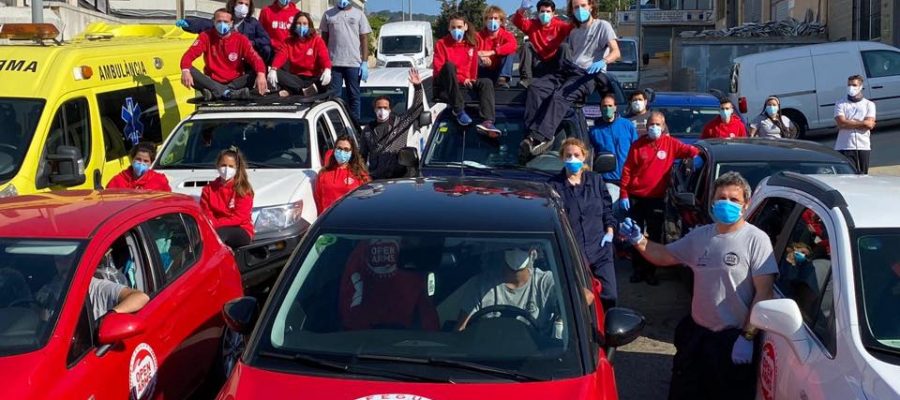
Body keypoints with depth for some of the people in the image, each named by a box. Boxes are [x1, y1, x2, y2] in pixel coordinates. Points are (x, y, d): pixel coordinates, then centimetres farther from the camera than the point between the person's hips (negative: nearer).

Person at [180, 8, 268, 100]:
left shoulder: (241, 39, -2)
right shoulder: (206, 36, 0)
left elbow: (255, 58, -14)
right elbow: (190, 54, -12)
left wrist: (261, 74, -38)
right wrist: (185, 70, -36)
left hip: (235, 82, 0)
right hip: (212, 82, 0)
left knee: (254, 76, -27)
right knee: (190, 72, -26)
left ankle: (215, 93, -34)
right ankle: (228, 93, -38)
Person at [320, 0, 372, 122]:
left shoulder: (359, 14, 5)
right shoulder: (328, 15, 8)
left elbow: (364, 39, 3)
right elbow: (324, 38, 11)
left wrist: (365, 63, -5)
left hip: (354, 63, -1)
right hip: (333, 63, 1)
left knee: (354, 96, 5)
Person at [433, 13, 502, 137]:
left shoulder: (472, 43, 11)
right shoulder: (442, 44, -1)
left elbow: (473, 65, 14)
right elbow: (439, 69, -9)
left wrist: (470, 79, -8)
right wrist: (461, 79, -18)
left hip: (465, 82, 4)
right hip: (445, 85, -4)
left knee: (486, 82, -20)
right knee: (449, 65, -33)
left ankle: (487, 122, -42)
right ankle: (458, 110, -32)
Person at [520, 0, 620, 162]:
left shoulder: (603, 26, 5)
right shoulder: (574, 32, 26)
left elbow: (616, 52, -9)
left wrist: (603, 61, -29)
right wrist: (564, 61, 6)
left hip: (590, 75, -7)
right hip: (569, 70, 7)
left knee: (560, 96, -33)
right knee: (535, 87, -18)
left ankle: (540, 137, -45)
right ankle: (533, 134, -32)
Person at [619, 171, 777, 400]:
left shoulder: (756, 240, -12)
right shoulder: (700, 236, 7)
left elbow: (763, 293, -15)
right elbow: (664, 256, 17)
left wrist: (747, 337, -19)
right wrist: (638, 241, -2)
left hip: (733, 339, -6)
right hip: (695, 333, 6)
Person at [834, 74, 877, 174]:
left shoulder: (869, 104, 10)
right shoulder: (840, 104, 6)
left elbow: (869, 124, -5)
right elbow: (841, 123, -9)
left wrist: (849, 123, -6)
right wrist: (862, 123, -5)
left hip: (863, 146, 2)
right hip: (845, 147, -2)